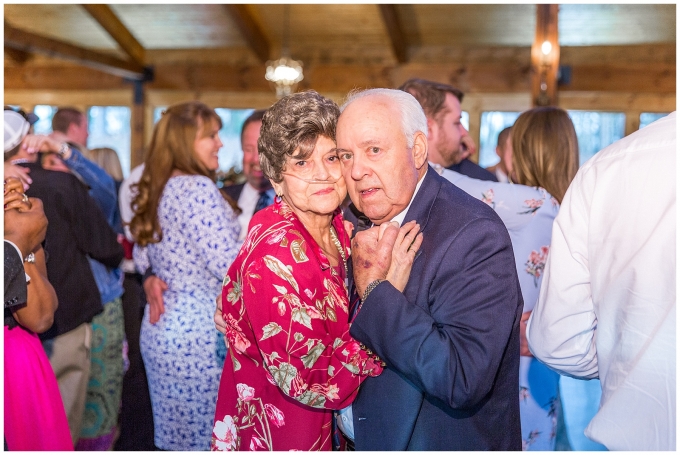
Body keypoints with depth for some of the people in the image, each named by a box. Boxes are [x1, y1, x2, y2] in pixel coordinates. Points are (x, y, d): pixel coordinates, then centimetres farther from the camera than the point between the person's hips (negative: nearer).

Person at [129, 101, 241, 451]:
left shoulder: (153, 190, 9)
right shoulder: (197, 188, -17)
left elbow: (143, 262, 17)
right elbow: (229, 267, -21)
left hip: (161, 327, 9)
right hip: (200, 331, -9)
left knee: (172, 431, 18)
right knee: (207, 436, 3)